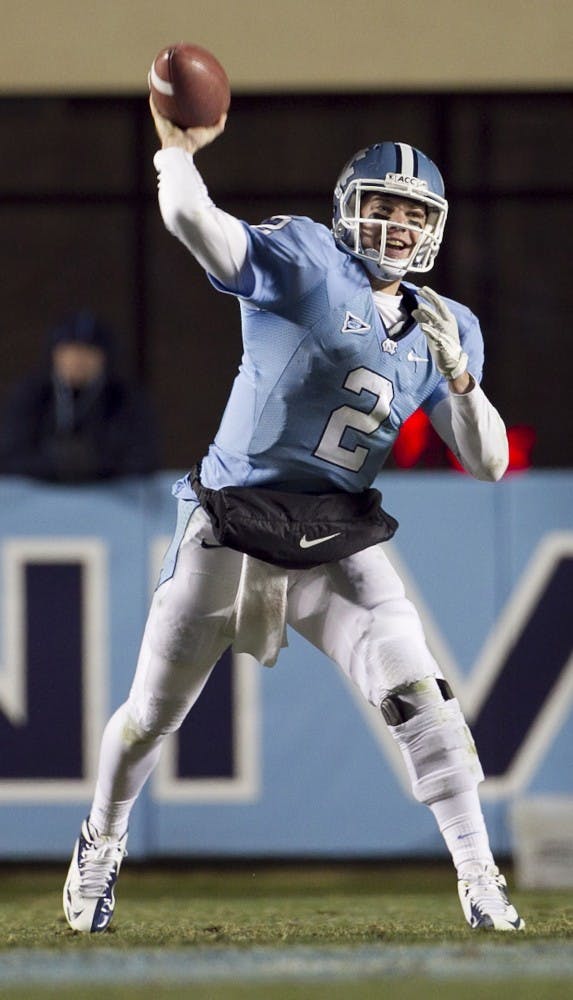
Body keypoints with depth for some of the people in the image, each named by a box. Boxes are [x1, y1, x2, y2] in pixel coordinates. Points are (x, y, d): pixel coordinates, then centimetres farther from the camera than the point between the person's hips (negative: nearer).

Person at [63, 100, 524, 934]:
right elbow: (196, 225, -22)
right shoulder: (304, 262, -7)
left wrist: (457, 372, -12)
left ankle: (480, 881, -10)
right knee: (154, 712, 9)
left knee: (417, 693, -15)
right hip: (230, 531, -3)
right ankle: (102, 843, 37)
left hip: (339, 544, 3)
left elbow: (488, 464, 3)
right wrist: (178, 152, -38)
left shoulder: (446, 328, 7)